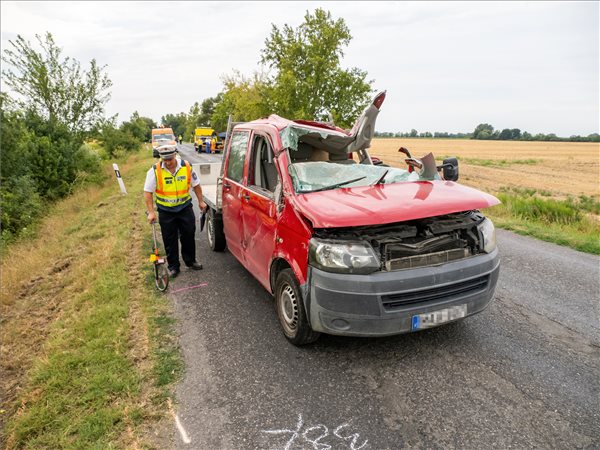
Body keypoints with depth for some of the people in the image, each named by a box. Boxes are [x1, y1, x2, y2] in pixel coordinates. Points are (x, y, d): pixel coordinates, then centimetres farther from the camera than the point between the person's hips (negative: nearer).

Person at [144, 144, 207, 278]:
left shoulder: (187, 167, -9)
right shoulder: (155, 171, -14)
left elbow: (196, 185, 5)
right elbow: (147, 192, -11)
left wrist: (200, 201, 7)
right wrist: (151, 212, -15)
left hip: (185, 208, 1)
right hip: (166, 211, -1)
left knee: (189, 236, 11)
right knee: (170, 241, 7)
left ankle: (190, 261, 30)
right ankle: (173, 267, 21)